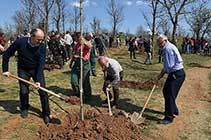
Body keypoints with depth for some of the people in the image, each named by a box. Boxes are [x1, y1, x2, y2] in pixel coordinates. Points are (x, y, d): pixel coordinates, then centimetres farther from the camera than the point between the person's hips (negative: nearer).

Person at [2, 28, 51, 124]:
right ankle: (24, 109, 32)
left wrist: (38, 80, -26)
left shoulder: (42, 46, -18)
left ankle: (46, 113, 10)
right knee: (23, 91, 4)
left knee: (43, 91, -4)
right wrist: (5, 70, -7)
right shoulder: (20, 42, -20)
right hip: (23, 70, 0)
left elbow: (41, 64, -20)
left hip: (37, 70, 0)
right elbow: (6, 54, -7)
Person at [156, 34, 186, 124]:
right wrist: (162, 72, 8)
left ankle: (169, 117, 4)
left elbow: (169, 65, -20)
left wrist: (161, 74, -8)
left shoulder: (168, 48, -18)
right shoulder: (169, 47, 14)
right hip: (174, 73, 10)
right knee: (166, 91, 19)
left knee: (170, 94, -6)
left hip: (177, 74, -10)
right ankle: (174, 110, 37)